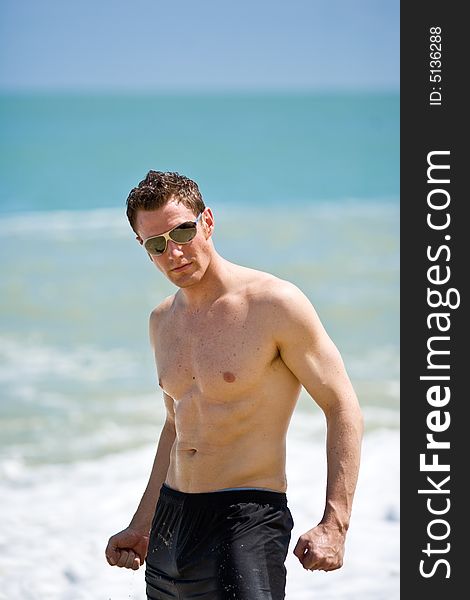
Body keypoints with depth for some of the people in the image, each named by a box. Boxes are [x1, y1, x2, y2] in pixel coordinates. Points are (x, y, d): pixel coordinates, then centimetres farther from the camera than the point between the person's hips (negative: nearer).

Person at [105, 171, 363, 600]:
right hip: (170, 516, 7)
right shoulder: (163, 321, 11)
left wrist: (334, 525, -18)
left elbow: (343, 408, -9)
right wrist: (142, 527, 22)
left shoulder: (276, 303, -10)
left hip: (247, 520, -7)